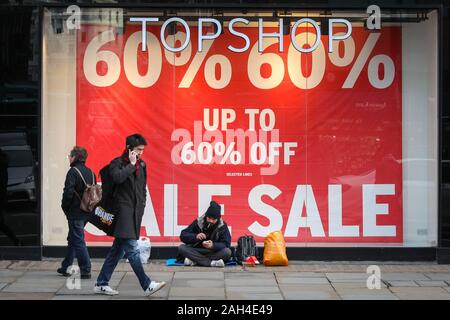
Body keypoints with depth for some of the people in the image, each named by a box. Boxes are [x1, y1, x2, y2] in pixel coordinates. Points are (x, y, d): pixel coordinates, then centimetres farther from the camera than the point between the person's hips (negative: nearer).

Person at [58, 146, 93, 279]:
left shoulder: (73, 171, -14)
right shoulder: (91, 172, 9)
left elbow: (68, 193, -20)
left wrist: (65, 207, -4)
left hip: (75, 212, -8)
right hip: (87, 212, 8)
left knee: (78, 241, -4)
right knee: (73, 239, 19)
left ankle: (85, 270, -5)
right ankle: (66, 267, 27)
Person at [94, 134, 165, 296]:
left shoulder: (142, 164, 16)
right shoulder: (117, 163, -5)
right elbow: (118, 177, -27)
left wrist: (141, 205, 17)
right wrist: (131, 164, -16)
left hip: (136, 211, 8)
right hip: (123, 210, -8)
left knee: (118, 249, 10)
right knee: (132, 249, -11)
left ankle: (101, 284, 16)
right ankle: (147, 285, -13)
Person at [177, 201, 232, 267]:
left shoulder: (222, 226, -6)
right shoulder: (198, 222, -4)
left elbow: (226, 244, -13)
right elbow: (183, 236, -8)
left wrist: (213, 245, -33)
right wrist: (195, 236, -28)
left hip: (214, 253, -1)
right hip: (196, 251, 1)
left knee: (227, 252, -31)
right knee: (181, 247, -25)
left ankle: (194, 261, -30)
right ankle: (211, 263, -36)